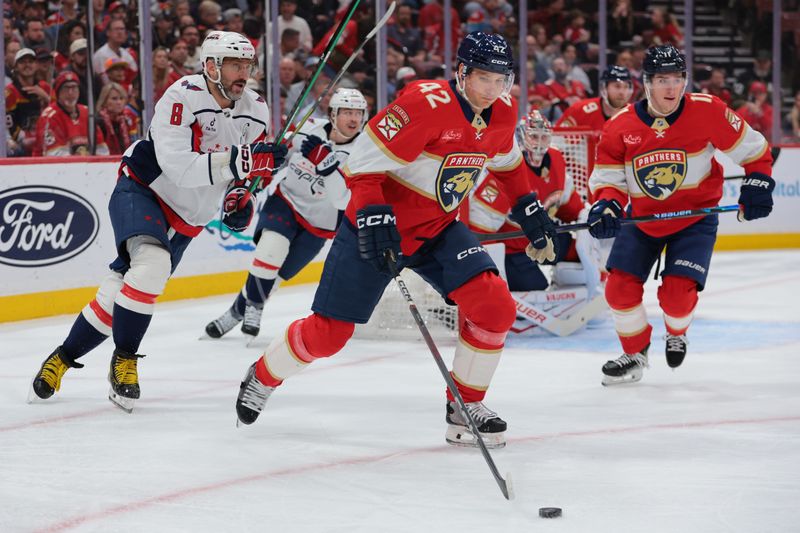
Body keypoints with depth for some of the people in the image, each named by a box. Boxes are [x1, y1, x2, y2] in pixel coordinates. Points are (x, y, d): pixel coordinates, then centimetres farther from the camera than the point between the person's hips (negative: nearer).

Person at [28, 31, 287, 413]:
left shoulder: (254, 112, -2)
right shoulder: (182, 98, -23)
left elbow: (250, 162, 15)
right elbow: (178, 166, -33)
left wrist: (241, 195, -4)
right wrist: (239, 162, -41)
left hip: (186, 219, 6)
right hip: (141, 191, -6)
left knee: (120, 293, 3)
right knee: (152, 264, -32)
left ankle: (65, 357, 21)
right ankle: (123, 361, -17)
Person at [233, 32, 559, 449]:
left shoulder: (503, 113, -3)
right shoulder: (426, 103, -26)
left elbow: (506, 160, 20)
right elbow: (364, 161, -26)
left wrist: (528, 208, 15)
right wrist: (375, 219, -34)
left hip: (438, 228, 6)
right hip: (376, 227, -6)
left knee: (495, 305, -15)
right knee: (327, 333, 0)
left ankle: (465, 408, 2)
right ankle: (262, 377, 30)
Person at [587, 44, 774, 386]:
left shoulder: (707, 111, -18)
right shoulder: (620, 127, -13)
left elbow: (753, 149, -6)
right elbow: (608, 176, -7)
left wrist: (757, 185, -15)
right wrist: (605, 205, -26)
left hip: (695, 218, -2)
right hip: (642, 217, 3)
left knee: (677, 293, -15)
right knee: (620, 286, -7)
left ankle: (677, 333, 22)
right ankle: (635, 354, 20)